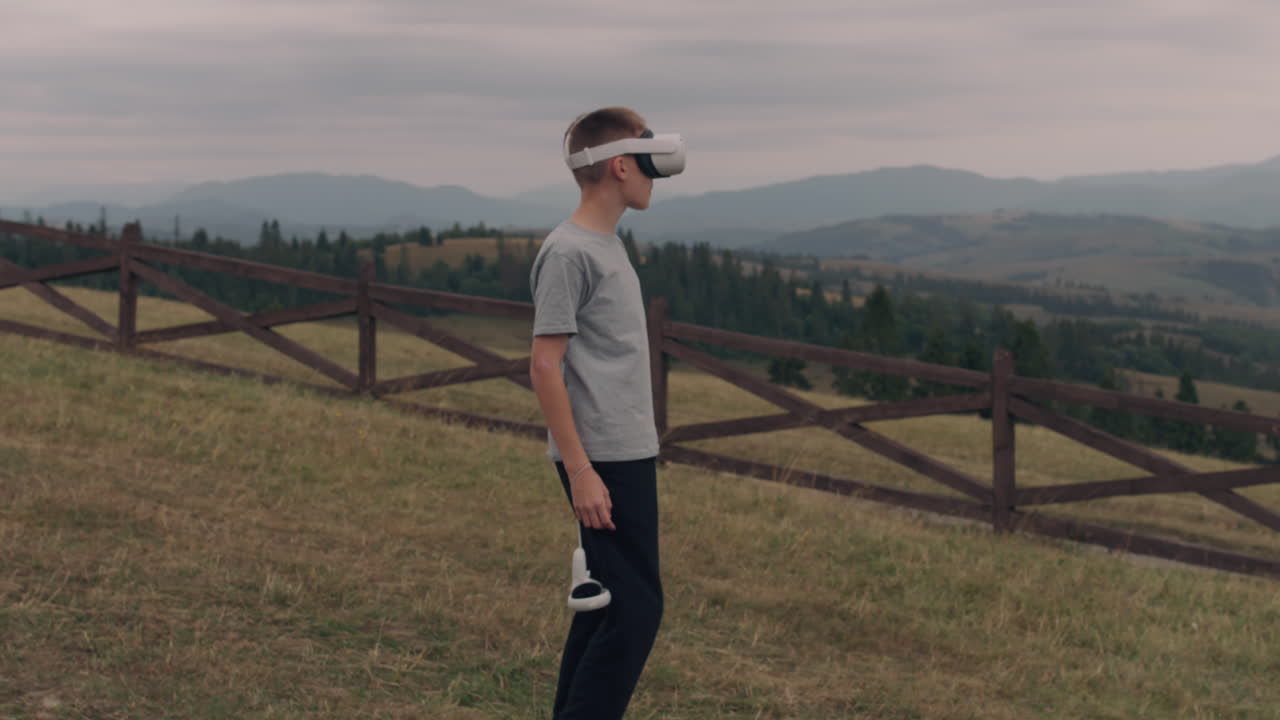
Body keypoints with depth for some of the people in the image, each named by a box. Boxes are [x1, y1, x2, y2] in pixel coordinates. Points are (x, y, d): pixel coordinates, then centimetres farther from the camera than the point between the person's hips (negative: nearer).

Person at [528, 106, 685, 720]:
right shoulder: (569, 252, -13)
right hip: (603, 461, -9)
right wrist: (580, 471, -19)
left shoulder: (607, 245, 15)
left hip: (629, 456, 9)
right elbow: (545, 366, -16)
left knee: (607, 604, 13)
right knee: (635, 608, -8)